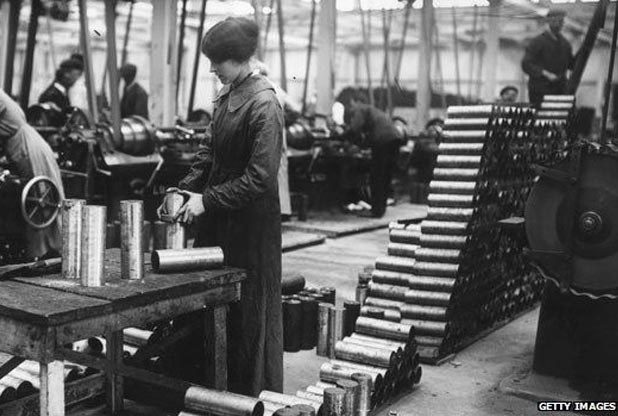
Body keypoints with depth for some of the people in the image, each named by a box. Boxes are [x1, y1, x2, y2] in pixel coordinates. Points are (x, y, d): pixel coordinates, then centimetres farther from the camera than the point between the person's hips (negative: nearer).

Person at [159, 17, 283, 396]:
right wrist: (187, 188, 4)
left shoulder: (264, 104, -17)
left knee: (249, 311, 4)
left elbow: (260, 177, -21)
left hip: (251, 223, -8)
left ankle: (257, 397, 22)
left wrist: (207, 200, -18)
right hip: (220, 220, 8)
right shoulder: (227, 95, 9)